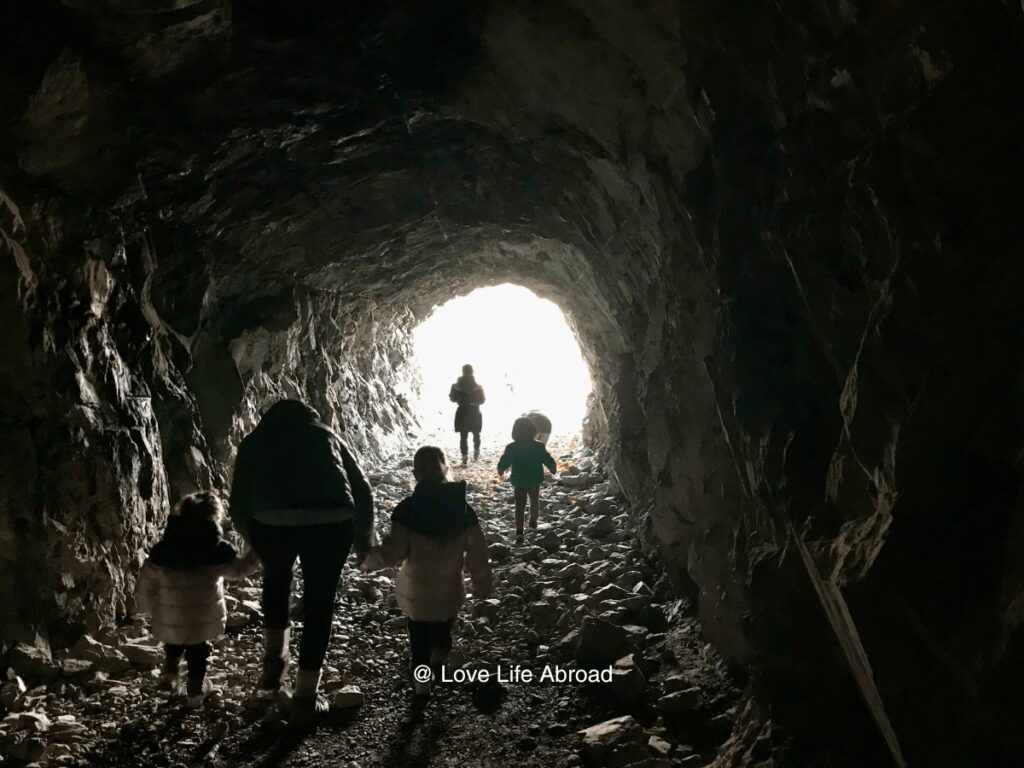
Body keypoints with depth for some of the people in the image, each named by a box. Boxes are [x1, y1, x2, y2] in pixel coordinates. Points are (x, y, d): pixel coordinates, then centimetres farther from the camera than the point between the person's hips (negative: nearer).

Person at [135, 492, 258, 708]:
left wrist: (146, 607, 19)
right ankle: (195, 691, 29)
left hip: (171, 619, 1)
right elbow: (239, 569, 4)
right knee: (198, 651, 21)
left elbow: (145, 584, 0)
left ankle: (169, 676, 40)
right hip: (203, 620, -1)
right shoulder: (217, 550, -12)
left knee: (174, 645, 31)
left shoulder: (161, 550, -6)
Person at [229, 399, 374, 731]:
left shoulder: (256, 439, 28)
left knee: (276, 577, 32)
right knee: (319, 603, 17)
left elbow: (238, 505, 21)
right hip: (331, 521, 0)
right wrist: (363, 542, 39)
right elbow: (363, 491, 26)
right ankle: (305, 699, 23)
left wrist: (257, 542, 39)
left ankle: (274, 662, 37)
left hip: (271, 521, 0)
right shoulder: (326, 433, 30)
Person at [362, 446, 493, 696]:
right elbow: (476, 553, -3)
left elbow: (394, 551, -17)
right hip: (450, 591, 3)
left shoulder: (408, 508, -15)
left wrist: (368, 558, -1)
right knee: (442, 637, 24)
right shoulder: (463, 508, -6)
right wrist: (483, 584, 10)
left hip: (417, 592, -3)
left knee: (420, 644, 10)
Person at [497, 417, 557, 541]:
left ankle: (519, 531, -9)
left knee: (519, 506, 3)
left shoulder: (511, 448, -12)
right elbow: (549, 461, -4)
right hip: (535, 481, 1)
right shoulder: (539, 447, -11)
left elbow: (503, 463, -6)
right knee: (534, 502, 25)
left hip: (519, 482, -1)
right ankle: (533, 523, 42)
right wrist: (553, 469, 17)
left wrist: (500, 470, 17)